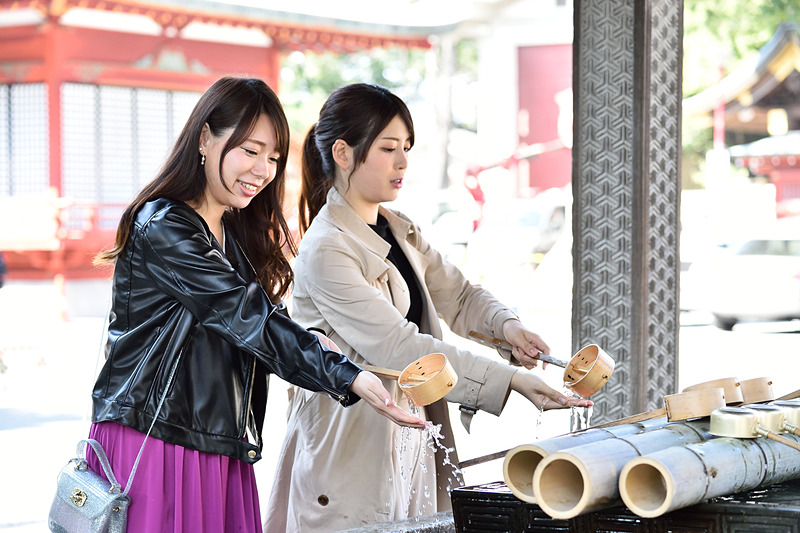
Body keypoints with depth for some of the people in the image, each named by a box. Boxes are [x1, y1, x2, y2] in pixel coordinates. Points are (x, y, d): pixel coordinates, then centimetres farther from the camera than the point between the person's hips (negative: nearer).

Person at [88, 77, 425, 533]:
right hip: (152, 442, -8)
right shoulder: (162, 228, -13)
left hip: (222, 451, 8)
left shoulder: (237, 234, 16)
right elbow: (246, 317, -20)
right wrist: (351, 379, -26)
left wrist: (305, 344, -9)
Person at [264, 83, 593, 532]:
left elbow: (457, 294, 15)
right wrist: (510, 381, -26)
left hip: (413, 441, 8)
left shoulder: (401, 232, 13)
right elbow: (397, 347, -22)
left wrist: (506, 326, -9)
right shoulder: (325, 252, -16)